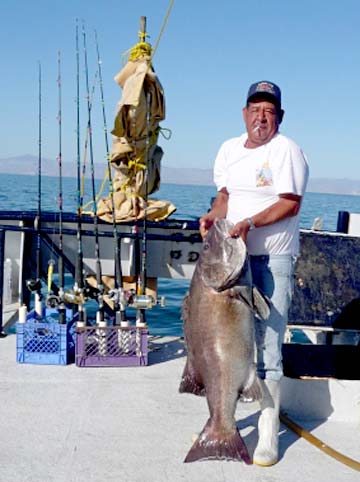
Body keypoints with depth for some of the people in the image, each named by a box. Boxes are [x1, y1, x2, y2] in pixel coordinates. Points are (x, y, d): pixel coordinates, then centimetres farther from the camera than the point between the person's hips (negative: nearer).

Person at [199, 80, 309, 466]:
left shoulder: (286, 150, -7)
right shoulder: (229, 149, 12)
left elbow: (290, 203, -13)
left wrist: (251, 223, -25)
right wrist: (212, 216, -3)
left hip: (273, 260, -6)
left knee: (267, 344, -6)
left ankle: (269, 431, 6)